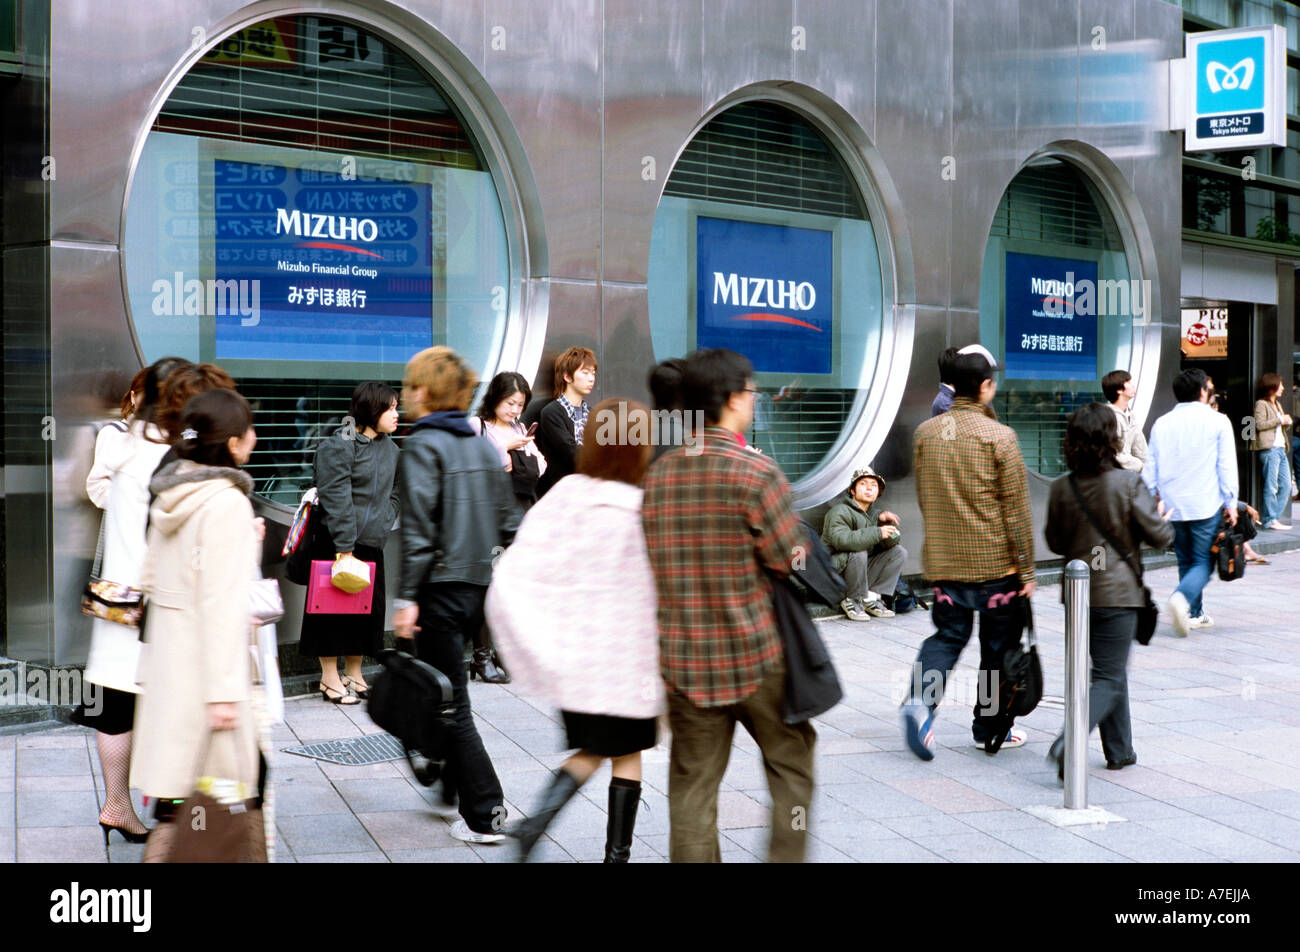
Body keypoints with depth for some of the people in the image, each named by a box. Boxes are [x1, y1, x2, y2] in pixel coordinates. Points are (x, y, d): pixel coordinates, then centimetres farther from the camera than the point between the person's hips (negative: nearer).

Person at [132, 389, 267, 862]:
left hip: (167, 654, 8)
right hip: (206, 660, -8)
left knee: (175, 797, 14)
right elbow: (222, 604, -20)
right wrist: (225, 691, -19)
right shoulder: (227, 503, -16)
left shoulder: (171, 493, 8)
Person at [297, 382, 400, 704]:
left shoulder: (389, 448, 11)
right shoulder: (339, 445, -13)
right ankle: (329, 678, 11)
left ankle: (354, 674, 25)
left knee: (368, 607, 11)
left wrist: (381, 527, 5)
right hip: (335, 543, -7)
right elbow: (336, 498, -17)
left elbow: (393, 494, 19)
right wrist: (345, 545, -20)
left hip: (371, 543, 7)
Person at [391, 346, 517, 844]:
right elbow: (508, 521, 12)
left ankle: (485, 815, 0)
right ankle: (450, 783, 32)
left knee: (450, 702, -1)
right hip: (479, 584, 7)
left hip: (441, 586, -7)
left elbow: (418, 527, -17)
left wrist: (407, 597, -16)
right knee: (447, 688, 22)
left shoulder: (423, 445, -10)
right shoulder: (484, 446, 11)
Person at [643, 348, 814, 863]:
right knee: (791, 764, 16)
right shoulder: (756, 471, -14)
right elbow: (791, 559, -9)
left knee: (692, 784, 10)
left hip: (683, 660, 4)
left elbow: (651, 561, 9)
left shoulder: (658, 473, 3)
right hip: (756, 655, -4)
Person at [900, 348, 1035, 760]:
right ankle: (989, 729, 20)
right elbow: (1016, 509, -12)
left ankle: (920, 698, -11)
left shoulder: (925, 433, 2)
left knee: (947, 635, 13)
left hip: (943, 562, 4)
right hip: (996, 563, -4)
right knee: (998, 645, 11)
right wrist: (1027, 569, -5)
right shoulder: (998, 436, -13)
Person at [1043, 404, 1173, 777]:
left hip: (1078, 591, 5)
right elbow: (1159, 536, -8)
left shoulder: (1061, 488, -3)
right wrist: (1163, 518, 12)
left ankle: (1119, 750, 27)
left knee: (1112, 672, 20)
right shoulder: (1127, 483, -15)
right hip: (1117, 591, -5)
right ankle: (1068, 743, -19)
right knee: (1109, 679, 0)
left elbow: (1056, 542, 7)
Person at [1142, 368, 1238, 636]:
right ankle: (1182, 598, -26)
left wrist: (1155, 500, 17)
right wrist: (1230, 503, -2)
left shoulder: (1161, 424, 7)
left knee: (1186, 561, 16)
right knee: (1204, 562, 0)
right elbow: (1226, 465, -6)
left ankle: (1194, 614, 19)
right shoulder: (1217, 421, -3)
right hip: (1206, 504, -4)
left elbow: (1150, 468, 8)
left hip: (1173, 506, 4)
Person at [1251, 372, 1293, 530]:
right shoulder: (1261, 404, -3)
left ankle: (1275, 516, 12)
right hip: (1269, 448, -9)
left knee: (1286, 485, 6)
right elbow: (1259, 424, -16)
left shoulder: (1277, 404, 24)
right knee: (1271, 486, -8)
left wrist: (1287, 423, 8)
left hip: (1281, 449, 9)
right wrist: (1280, 420, -12)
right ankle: (1270, 520, -4)